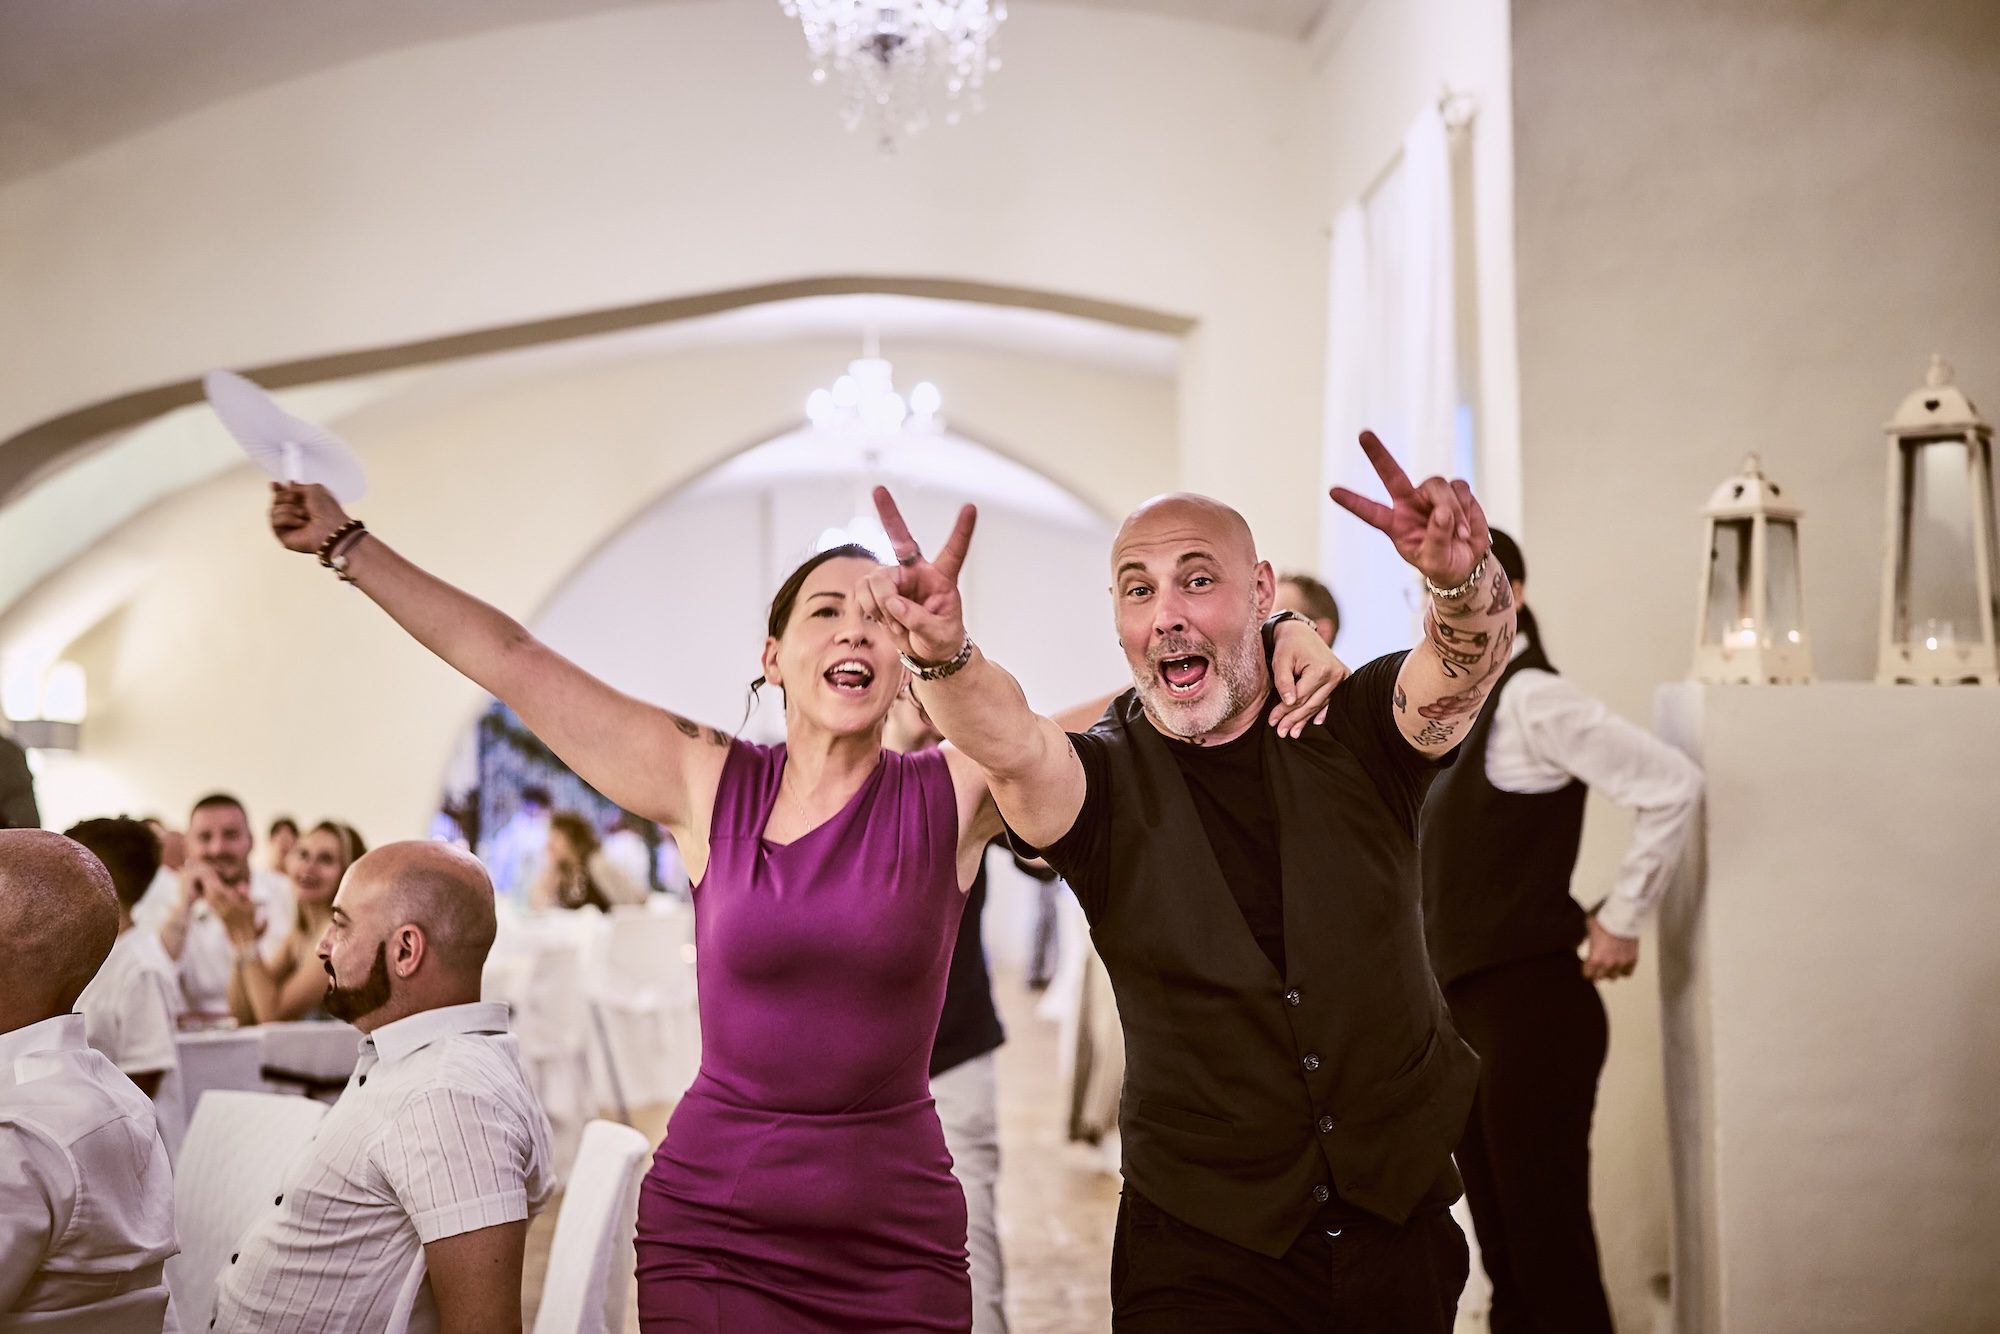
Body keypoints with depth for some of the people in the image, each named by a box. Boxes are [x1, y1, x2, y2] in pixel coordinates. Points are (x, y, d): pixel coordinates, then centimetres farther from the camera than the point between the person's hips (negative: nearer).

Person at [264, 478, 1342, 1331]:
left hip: (897, 1244, 0)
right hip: (711, 1231, 0)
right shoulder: (706, 785, -1)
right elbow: (508, 659, 2)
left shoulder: (955, 795, -4)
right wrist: (346, 544, 6)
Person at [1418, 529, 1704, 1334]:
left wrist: (1621, 920, -13)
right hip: (1465, 1005, 9)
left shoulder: (1529, 697, -13)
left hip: (1530, 1006, -8)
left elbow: (1672, 787, -21)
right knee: (1501, 1247, 14)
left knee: (1548, 1246, -3)